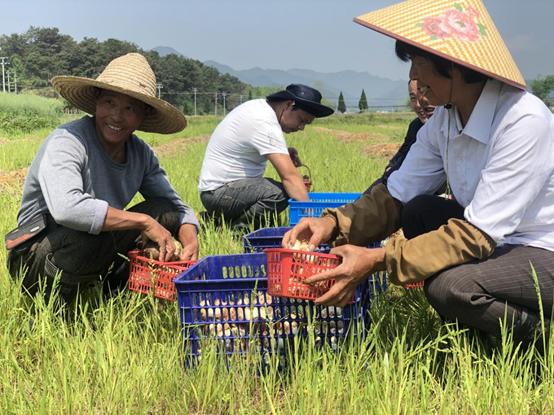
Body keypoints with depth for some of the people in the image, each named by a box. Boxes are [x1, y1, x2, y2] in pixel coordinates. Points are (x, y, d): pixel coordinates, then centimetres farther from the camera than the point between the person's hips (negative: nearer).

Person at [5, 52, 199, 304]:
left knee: (165, 211, -10)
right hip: (34, 261, -6)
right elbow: (66, 208, -40)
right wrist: (144, 222, -33)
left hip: (95, 254, 6)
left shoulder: (140, 152, -1)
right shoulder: (67, 141, -22)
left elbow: (176, 206, 2)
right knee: (95, 226, -36)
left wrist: (191, 243, -21)